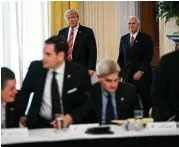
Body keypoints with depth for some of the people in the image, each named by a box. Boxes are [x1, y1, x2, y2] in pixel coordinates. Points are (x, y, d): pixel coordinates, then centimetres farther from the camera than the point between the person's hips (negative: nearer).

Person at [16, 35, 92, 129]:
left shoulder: (79, 73, -7)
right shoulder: (36, 68, -2)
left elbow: (87, 103, -2)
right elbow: (24, 92, 17)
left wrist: (70, 117, -17)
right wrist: (21, 115, 15)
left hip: (70, 124, 0)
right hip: (40, 123, 1)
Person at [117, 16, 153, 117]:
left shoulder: (146, 38, -1)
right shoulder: (124, 38, 13)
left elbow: (148, 57, -8)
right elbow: (121, 57, 14)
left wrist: (141, 71, -18)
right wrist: (119, 73, 7)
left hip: (142, 75, -3)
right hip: (127, 74, 3)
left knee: (146, 101, -1)